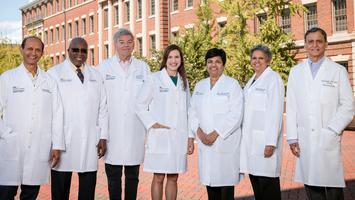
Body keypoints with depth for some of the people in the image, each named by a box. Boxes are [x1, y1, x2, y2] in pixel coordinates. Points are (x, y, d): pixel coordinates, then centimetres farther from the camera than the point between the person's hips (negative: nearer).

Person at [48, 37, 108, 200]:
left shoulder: (96, 75, 15)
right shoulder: (54, 73, 3)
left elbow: (103, 108, 13)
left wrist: (103, 137, 6)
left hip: (90, 142, 3)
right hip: (62, 140, -3)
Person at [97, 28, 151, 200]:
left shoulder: (143, 67, 11)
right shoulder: (104, 67, 6)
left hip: (136, 132, 1)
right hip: (112, 131, -1)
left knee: (133, 176, 8)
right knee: (113, 176, 6)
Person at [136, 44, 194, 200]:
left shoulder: (184, 81, 13)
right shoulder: (155, 79, -1)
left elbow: (188, 110, 14)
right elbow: (140, 105, 0)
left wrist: (191, 137, 10)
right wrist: (152, 123, -10)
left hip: (179, 137, 4)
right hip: (160, 136, -4)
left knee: (173, 178, 9)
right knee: (159, 178, 1)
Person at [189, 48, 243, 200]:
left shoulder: (232, 84, -1)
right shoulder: (200, 86, 15)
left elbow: (235, 115, -10)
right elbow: (193, 112, 12)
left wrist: (216, 134, -15)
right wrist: (199, 132, -6)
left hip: (226, 143, -4)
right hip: (205, 143, 5)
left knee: (226, 182, -4)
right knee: (210, 181, 8)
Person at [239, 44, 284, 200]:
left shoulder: (273, 78, -6)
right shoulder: (251, 82, 18)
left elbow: (276, 112, -13)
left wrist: (271, 142, -18)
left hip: (265, 138, -7)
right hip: (250, 139, 7)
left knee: (267, 181, -5)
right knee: (255, 179, 9)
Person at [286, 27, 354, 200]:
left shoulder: (338, 71, 4)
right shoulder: (296, 72, 12)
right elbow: (291, 107, 9)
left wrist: (332, 131, -8)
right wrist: (292, 137, 4)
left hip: (329, 140, -2)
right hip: (304, 139, 2)